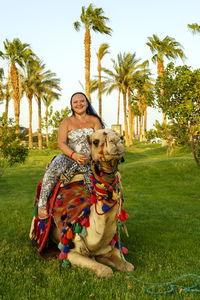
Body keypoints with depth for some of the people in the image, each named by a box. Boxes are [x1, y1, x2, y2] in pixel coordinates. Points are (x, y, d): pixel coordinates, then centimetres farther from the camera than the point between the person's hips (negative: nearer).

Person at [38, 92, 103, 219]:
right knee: (53, 169, -30)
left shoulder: (94, 120, 10)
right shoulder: (66, 122, 8)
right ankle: (42, 204, -21)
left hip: (89, 159, 1)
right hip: (69, 156, -1)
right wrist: (74, 155, -19)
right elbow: (61, 143, -2)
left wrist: (90, 156, -15)